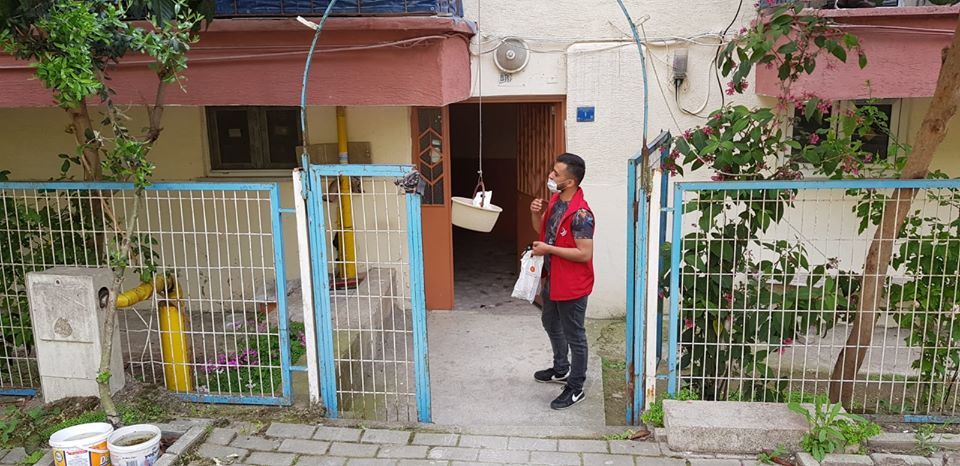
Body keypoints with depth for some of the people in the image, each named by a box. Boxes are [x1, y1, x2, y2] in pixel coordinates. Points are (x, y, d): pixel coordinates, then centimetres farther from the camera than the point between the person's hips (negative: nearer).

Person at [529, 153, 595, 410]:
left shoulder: (580, 213, -26)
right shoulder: (555, 200, 2)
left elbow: (584, 254, -27)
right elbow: (542, 229, 15)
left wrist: (548, 249, -24)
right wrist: (536, 213, -6)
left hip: (572, 285, -10)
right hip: (552, 278, 10)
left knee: (574, 336, 6)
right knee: (550, 323, 26)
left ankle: (575, 388, 22)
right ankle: (561, 369, 47)